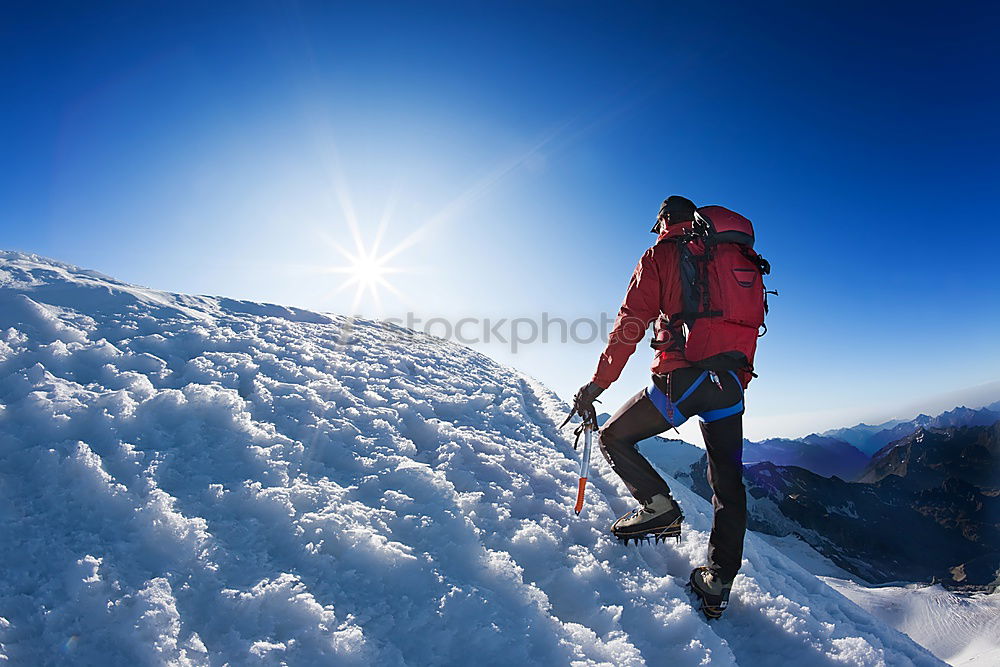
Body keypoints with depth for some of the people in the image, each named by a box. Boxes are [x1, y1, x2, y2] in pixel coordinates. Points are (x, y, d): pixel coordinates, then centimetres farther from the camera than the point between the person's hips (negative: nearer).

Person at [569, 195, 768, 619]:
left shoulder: (662, 255, 5)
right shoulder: (743, 261, 23)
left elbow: (631, 324, -5)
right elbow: (749, 327, 20)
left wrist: (598, 384, -4)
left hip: (683, 376, -6)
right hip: (732, 383, 6)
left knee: (615, 438, 12)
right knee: (727, 482, 15)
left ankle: (658, 506, -5)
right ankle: (718, 583, 18)